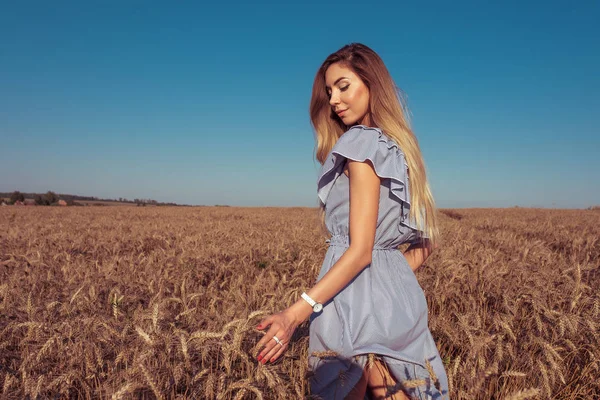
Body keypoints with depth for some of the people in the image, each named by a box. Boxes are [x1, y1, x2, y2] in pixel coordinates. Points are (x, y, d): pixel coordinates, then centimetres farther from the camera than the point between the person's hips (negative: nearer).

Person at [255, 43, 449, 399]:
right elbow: (427, 241, 14)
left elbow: (360, 250, -20)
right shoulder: (399, 149, 12)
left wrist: (296, 313, -24)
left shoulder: (362, 144, -13)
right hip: (397, 297, 8)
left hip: (357, 301, -8)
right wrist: (393, 280, 16)